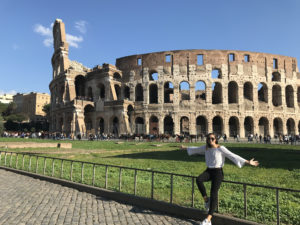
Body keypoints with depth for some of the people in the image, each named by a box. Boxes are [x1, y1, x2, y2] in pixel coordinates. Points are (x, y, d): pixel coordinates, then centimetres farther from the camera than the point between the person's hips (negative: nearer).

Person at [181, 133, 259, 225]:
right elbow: (196, 149, 21)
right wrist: (185, 148, 33)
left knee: (213, 193, -14)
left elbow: (233, 156, -15)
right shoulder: (206, 147, 4)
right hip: (208, 171, 5)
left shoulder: (221, 148, -11)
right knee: (198, 180, -28)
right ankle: (206, 199, -5)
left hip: (218, 172, -4)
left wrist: (248, 162, -22)